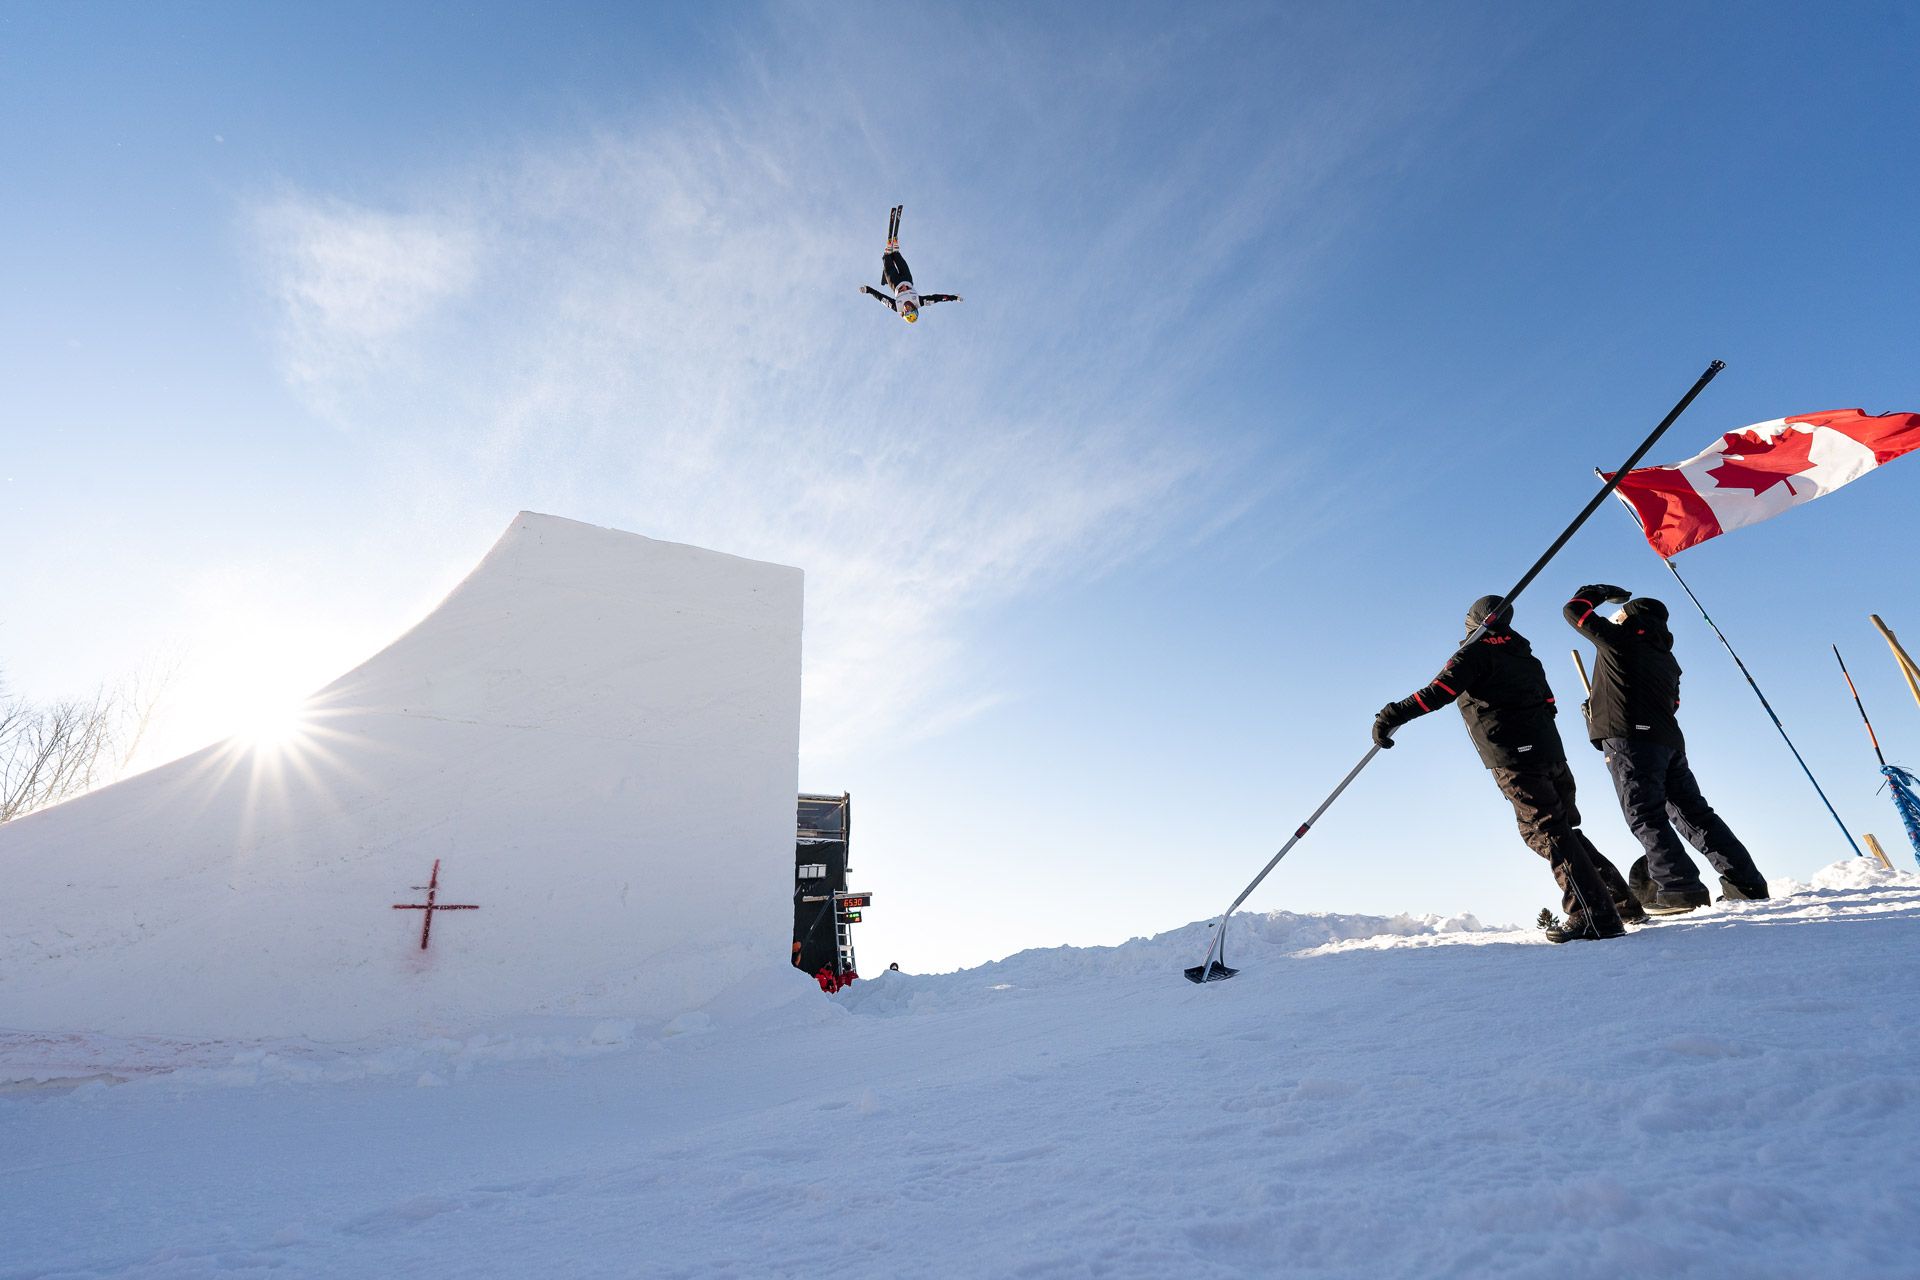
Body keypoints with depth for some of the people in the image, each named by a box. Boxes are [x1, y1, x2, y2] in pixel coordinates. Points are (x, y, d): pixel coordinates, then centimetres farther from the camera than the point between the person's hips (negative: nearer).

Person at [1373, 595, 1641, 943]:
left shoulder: (1475, 654, -4)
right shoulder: (1524, 656, 20)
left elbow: (1439, 692, -17)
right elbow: (1548, 703, 22)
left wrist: (1393, 715, -16)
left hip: (1515, 760, -8)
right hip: (1552, 753, 8)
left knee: (1546, 832, -8)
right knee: (1564, 829, 18)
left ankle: (1595, 916, -12)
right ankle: (1621, 901, 23)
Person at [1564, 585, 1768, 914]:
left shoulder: (1620, 638, 2)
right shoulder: (1666, 658, 24)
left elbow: (1574, 611, 4)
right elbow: (1670, 705, 26)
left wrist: (1598, 592, 22)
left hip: (1630, 738, -8)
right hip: (1670, 739, 8)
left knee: (1646, 816, -8)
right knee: (1694, 813, 12)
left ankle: (1681, 888, -12)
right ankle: (1747, 883, 14)